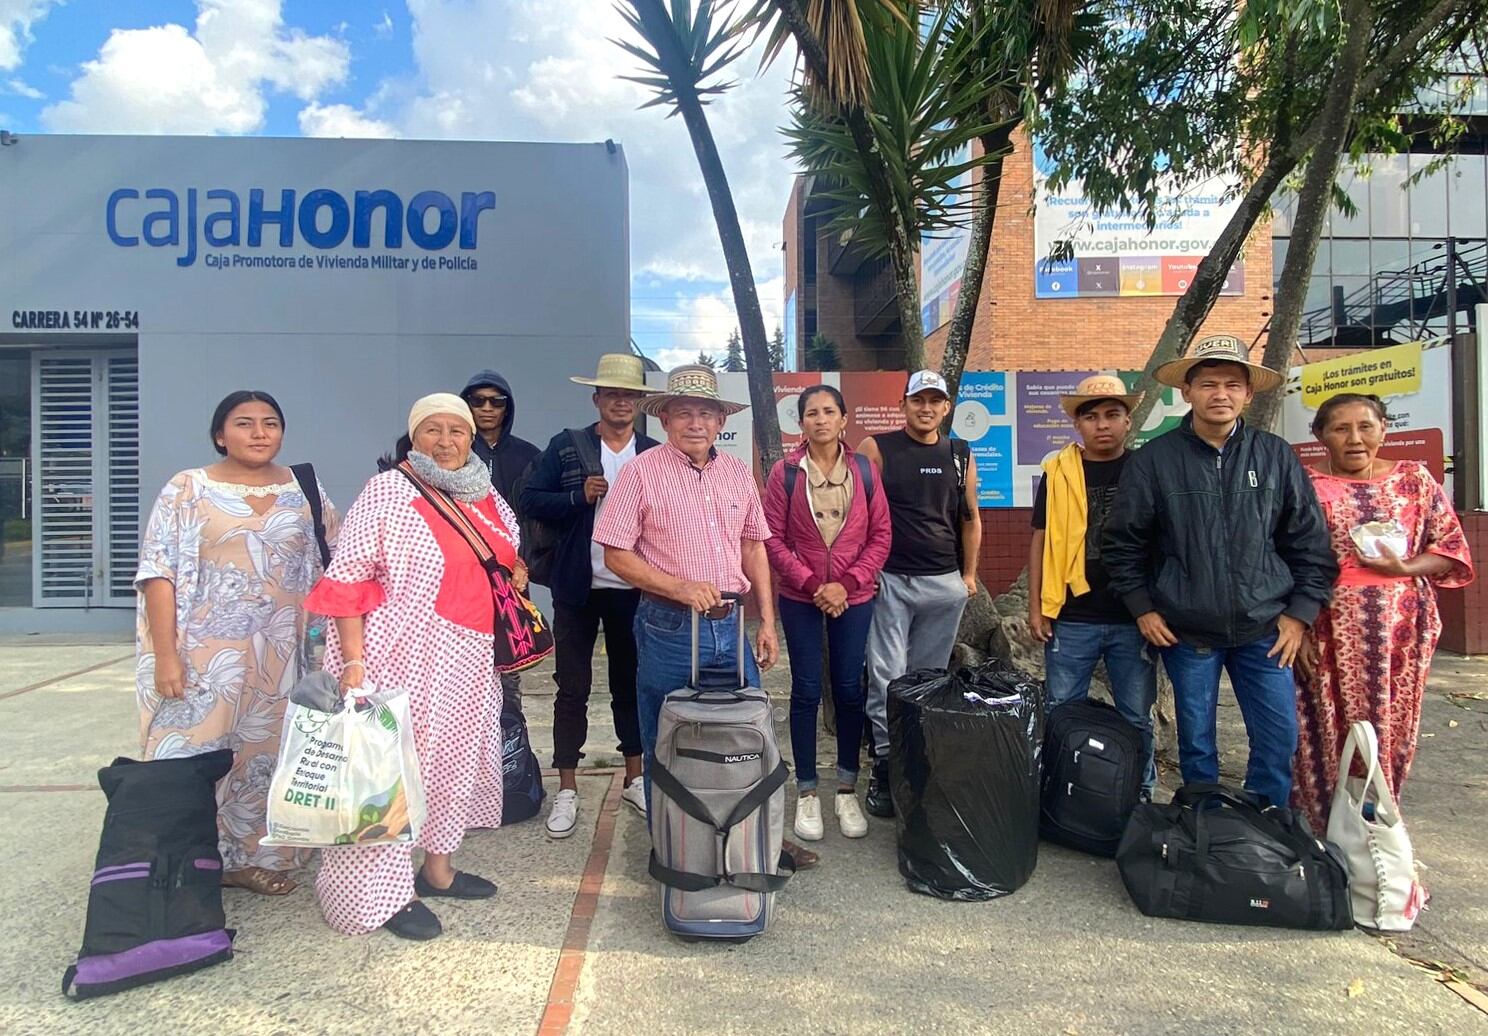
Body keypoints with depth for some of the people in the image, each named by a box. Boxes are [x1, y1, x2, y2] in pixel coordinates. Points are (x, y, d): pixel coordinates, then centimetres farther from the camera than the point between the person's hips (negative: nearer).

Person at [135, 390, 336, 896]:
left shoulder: (304, 491, 8)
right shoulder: (188, 490, -1)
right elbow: (159, 573, -6)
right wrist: (166, 655, -12)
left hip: (283, 656, 3)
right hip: (208, 654, -3)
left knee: (269, 752, 10)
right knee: (197, 752, -1)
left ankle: (254, 855, 25)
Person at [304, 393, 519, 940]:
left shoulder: (488, 499, 9)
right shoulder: (387, 492, -10)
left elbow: (510, 562, 25)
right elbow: (347, 580, -13)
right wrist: (353, 660, -18)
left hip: (469, 660, 7)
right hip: (403, 656, -7)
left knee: (456, 760, 16)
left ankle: (437, 867, 33)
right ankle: (391, 889, 15)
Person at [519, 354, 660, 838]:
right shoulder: (565, 447, 0)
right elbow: (531, 501, -1)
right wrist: (579, 496, -16)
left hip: (635, 590, 2)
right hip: (577, 588, -1)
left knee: (631, 684, 14)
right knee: (572, 688, 5)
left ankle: (635, 778, 28)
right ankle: (567, 789, 16)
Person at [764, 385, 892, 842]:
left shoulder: (864, 470, 0)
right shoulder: (785, 472, -4)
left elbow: (881, 534, 0)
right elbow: (773, 538, -5)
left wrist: (846, 584, -9)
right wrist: (811, 585, -13)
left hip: (853, 597, 1)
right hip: (800, 598, -1)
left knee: (849, 689, 7)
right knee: (807, 691, 4)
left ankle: (847, 790, 22)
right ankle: (807, 793, 17)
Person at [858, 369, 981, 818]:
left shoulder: (960, 456, 10)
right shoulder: (876, 448, -2)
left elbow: (970, 517, 16)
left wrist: (969, 573, 14)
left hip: (945, 584, 4)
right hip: (889, 580, -4)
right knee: (886, 677, -4)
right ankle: (885, 764, 6)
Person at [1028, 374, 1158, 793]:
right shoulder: (1058, 472, 2)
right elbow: (1041, 539, 5)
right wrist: (1036, 605, 1)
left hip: (1134, 617, 0)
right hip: (1071, 618, 0)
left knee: (1137, 718, 11)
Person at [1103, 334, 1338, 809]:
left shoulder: (1276, 457, 2)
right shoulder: (1153, 460, -4)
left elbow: (1311, 541, 6)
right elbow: (1123, 542, 1)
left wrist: (1300, 611, 1)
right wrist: (1142, 608, -3)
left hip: (1264, 629, 2)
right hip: (1186, 632, -1)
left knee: (1280, 739, 5)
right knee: (1196, 742, 9)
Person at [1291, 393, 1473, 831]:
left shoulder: (1414, 479, 7)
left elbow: (1452, 548, 8)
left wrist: (1403, 568, -12)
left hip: (1400, 631, 3)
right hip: (1328, 634, -2)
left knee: (1393, 729, 9)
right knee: (1328, 731, 1)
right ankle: (1324, 832, 14)